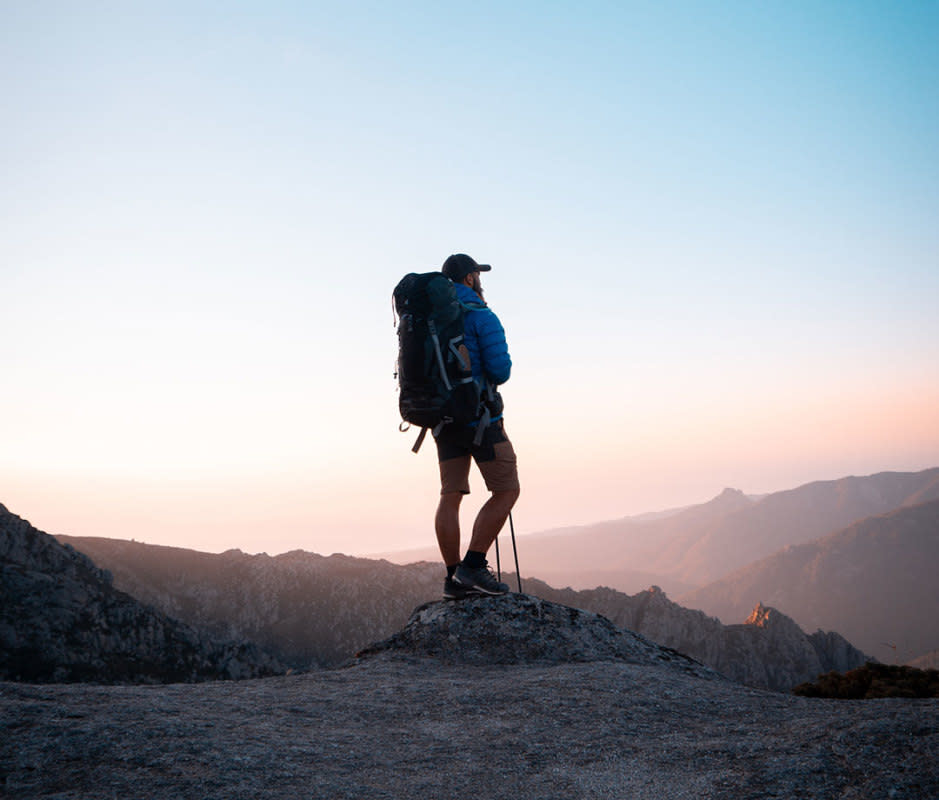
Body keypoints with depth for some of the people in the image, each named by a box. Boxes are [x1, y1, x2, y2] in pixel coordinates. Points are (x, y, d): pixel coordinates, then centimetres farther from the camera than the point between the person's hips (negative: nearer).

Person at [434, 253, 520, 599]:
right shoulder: (481, 316, -8)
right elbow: (500, 370, -14)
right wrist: (487, 378, 8)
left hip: (443, 417, 7)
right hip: (479, 416, -7)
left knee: (450, 495, 5)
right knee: (506, 491, 0)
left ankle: (454, 578, 4)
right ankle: (473, 566, -9)